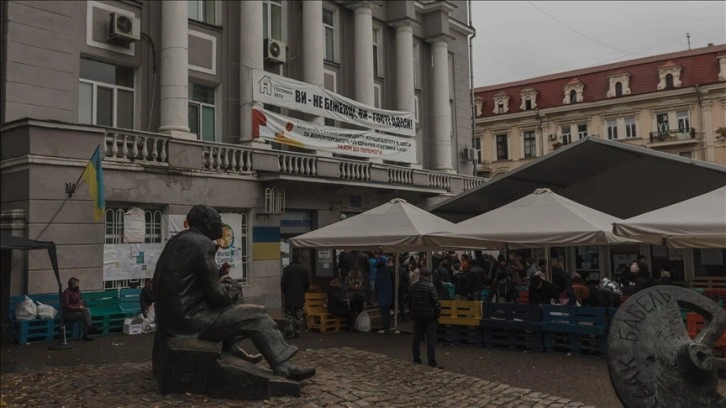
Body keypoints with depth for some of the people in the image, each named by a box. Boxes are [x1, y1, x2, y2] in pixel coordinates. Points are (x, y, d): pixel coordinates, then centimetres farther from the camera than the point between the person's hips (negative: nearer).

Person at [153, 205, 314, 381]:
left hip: (171, 314, 10)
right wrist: (230, 302, 5)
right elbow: (215, 292, -16)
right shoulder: (202, 243, -14)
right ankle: (284, 367, -3)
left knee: (230, 311, 30)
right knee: (257, 316, -4)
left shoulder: (177, 241, 16)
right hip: (189, 317, -10)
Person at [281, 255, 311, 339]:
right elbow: (308, 282, -1)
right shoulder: (304, 269, 0)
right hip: (300, 297, 1)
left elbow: (283, 282, -4)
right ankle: (298, 333, 9)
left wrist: (285, 292, 10)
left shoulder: (287, 269, -3)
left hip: (289, 296, -1)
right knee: (299, 316, 8)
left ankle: (290, 332, -4)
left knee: (289, 315, 4)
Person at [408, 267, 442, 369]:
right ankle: (432, 362, -4)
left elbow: (409, 303, 11)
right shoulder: (430, 286, -14)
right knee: (431, 339, -2)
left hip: (417, 317, 5)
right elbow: (436, 302, -15)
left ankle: (416, 360, 17)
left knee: (416, 339, 12)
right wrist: (437, 314, -2)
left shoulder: (412, 287, 4)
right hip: (429, 317, -5)